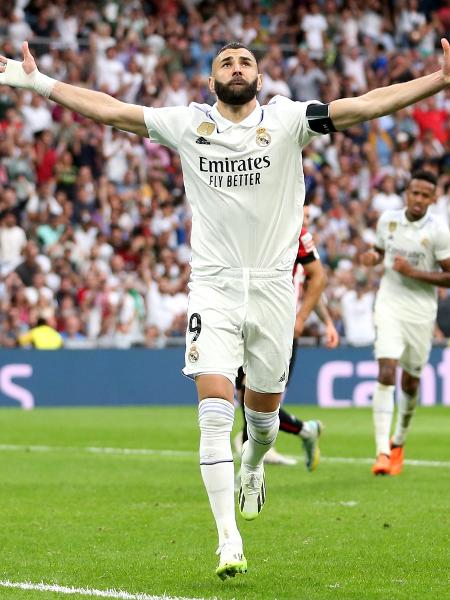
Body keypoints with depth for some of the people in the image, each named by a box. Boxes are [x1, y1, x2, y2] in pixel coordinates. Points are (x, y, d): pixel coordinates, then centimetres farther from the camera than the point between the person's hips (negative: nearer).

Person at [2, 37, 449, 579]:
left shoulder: (286, 120, 0)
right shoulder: (187, 124, 4)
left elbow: (365, 105, -6)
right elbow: (109, 110, 9)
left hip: (273, 286, 1)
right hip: (213, 287, 0)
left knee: (263, 408, 12)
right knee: (215, 410, -13)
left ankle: (253, 468, 48)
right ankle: (228, 541, -12)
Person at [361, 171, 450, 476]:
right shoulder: (388, 219, 3)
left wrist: (413, 271, -18)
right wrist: (372, 257, -2)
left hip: (421, 313, -1)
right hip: (389, 307, 1)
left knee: (410, 383, 10)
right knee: (386, 375, -16)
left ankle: (398, 443, 36)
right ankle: (382, 452, -19)